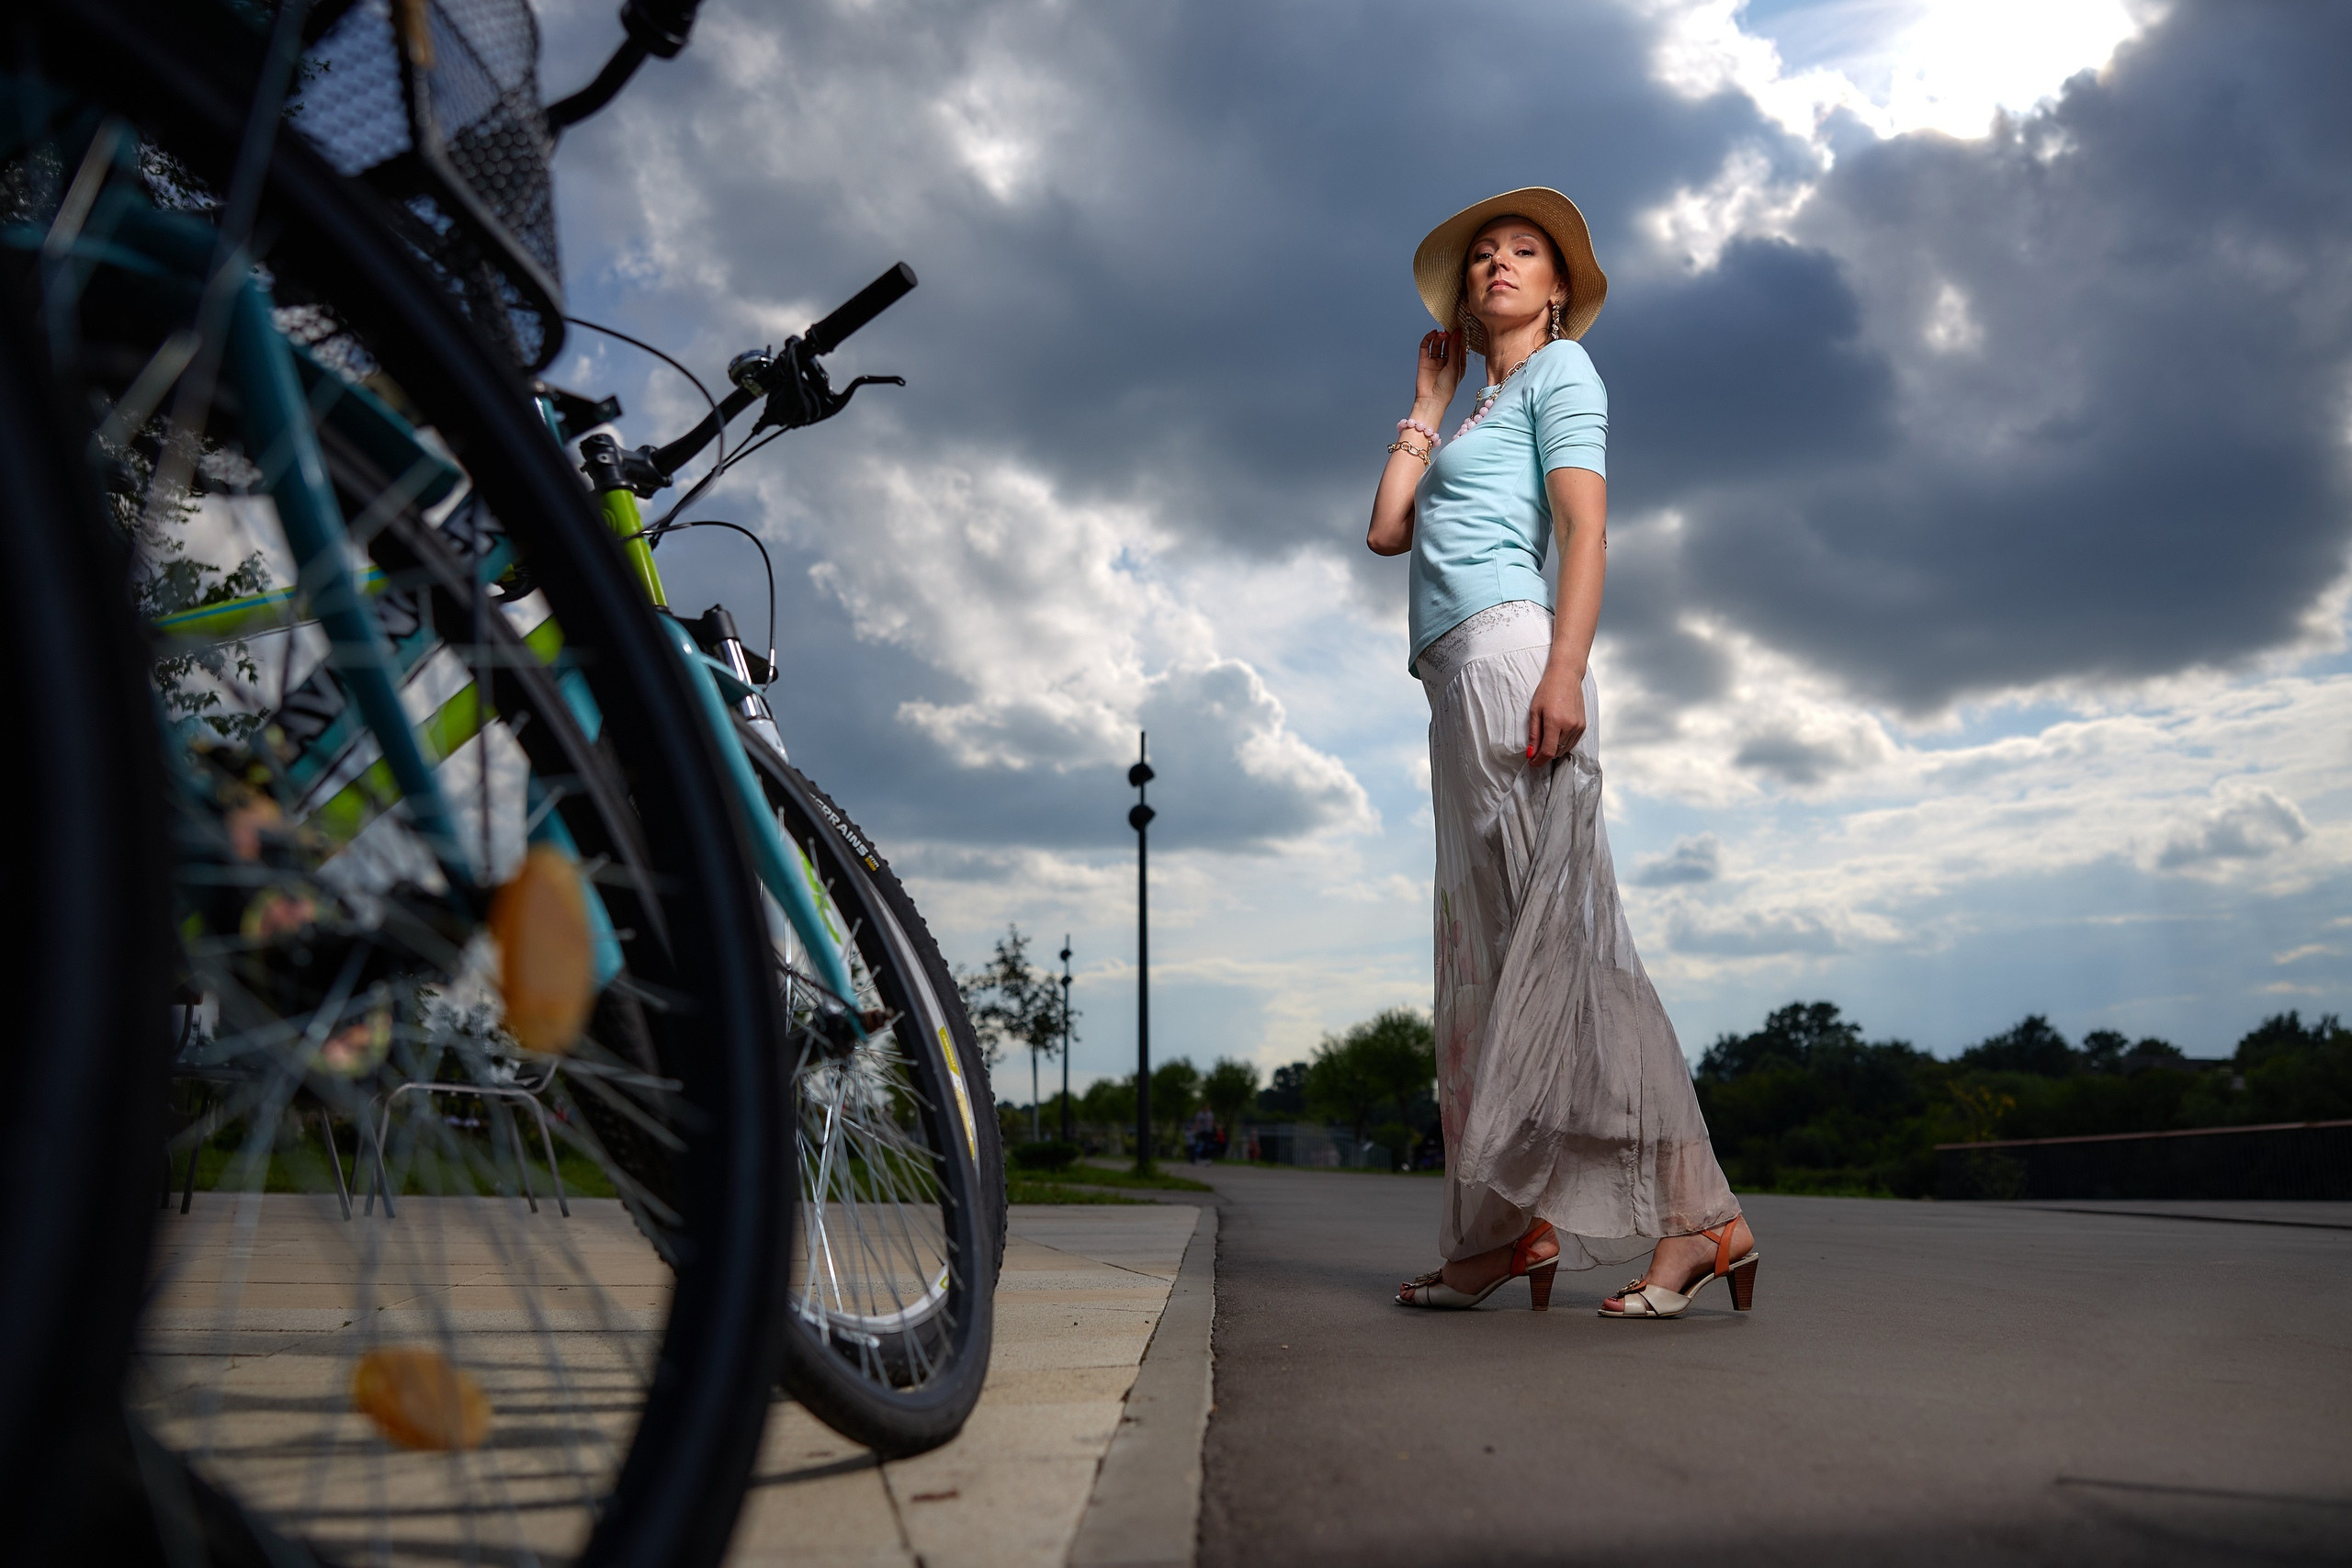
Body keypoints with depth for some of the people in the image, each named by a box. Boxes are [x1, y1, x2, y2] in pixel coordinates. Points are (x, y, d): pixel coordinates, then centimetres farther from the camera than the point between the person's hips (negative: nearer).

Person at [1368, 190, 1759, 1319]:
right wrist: (1428, 401, 27)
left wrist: (1565, 668, -20)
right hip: (1457, 678, 9)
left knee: (1559, 932, -16)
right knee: (1486, 948, 2)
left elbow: (1585, 527, -6)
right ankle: (1505, 1228, 3)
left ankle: (1697, 1215, -14)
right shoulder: (1478, 415, 30)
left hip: (1508, 649, -8)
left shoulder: (1561, 368, 9)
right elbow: (1386, 531, 19)